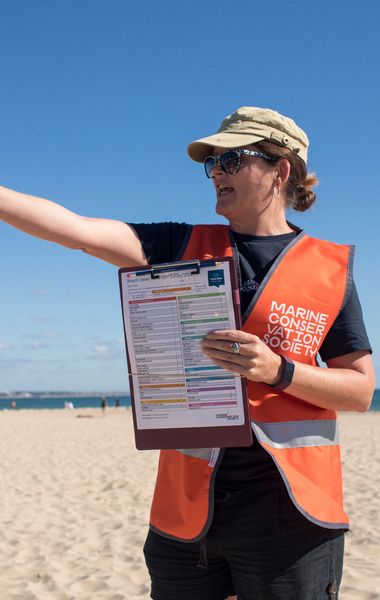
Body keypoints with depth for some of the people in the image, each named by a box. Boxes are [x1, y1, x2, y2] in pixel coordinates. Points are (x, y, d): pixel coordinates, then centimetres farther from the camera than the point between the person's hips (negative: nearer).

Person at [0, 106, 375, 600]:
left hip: (287, 514, -2)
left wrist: (278, 370, -15)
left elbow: (361, 390, 0)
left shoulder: (329, 267, 2)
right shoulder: (186, 245, 7)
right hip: (187, 508, 2)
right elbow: (78, 230, -5)